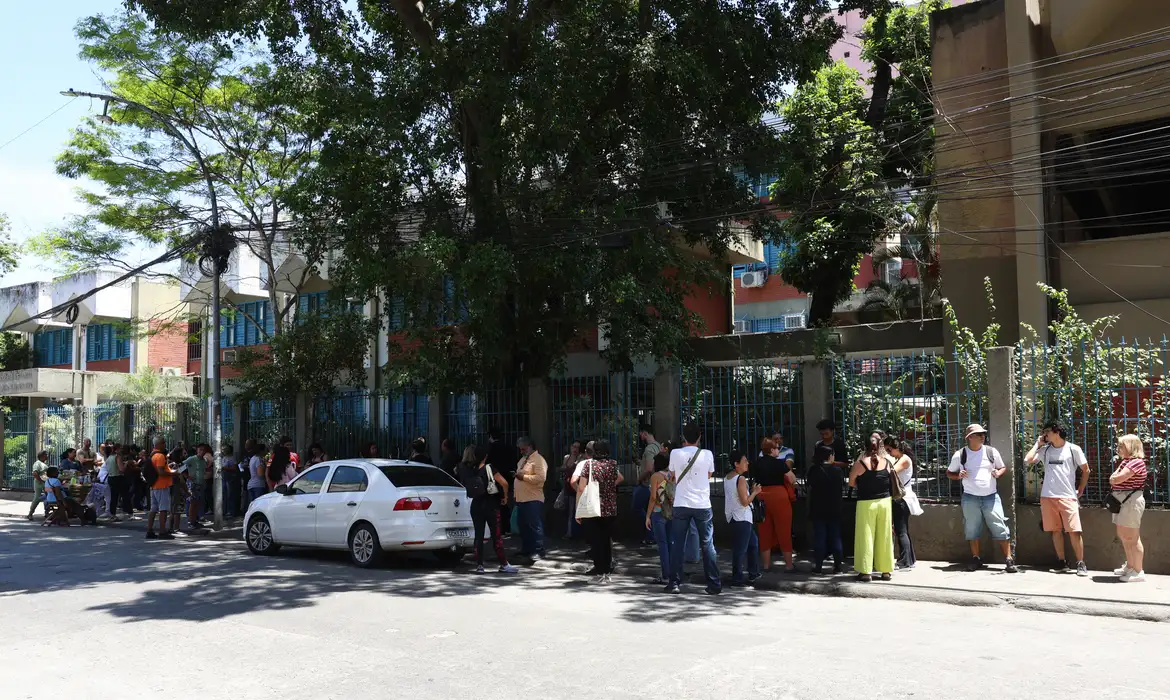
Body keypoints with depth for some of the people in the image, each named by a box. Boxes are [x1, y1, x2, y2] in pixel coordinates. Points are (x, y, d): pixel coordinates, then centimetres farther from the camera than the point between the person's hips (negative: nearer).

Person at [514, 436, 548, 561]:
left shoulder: (538, 460, -11)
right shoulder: (523, 459, 19)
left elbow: (541, 477, -23)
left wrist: (524, 477, -21)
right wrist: (517, 475, 12)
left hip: (533, 499, -9)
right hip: (521, 499, 9)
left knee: (535, 526, -6)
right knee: (523, 526, 14)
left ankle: (538, 551, -1)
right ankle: (526, 550, 23)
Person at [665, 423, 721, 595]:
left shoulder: (675, 453, -3)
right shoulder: (707, 454, -3)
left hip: (681, 505, 0)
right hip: (702, 505, 0)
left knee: (677, 545, 7)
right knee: (707, 545, 6)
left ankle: (674, 583, 7)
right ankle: (714, 584, 7)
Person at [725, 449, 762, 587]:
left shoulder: (727, 478, 10)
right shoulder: (741, 479, -16)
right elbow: (745, 502, -19)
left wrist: (751, 491, 15)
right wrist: (754, 492, -5)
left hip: (733, 517, 10)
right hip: (742, 519, -10)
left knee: (753, 542, 22)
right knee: (740, 549, -4)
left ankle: (753, 573, 28)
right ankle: (737, 579, -1)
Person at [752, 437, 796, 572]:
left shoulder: (756, 463, 5)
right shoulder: (779, 463, -9)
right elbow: (793, 480, -5)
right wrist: (788, 467, 10)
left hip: (762, 498, 5)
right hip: (779, 496, -4)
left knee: (765, 531, 11)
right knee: (784, 531, 4)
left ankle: (766, 564, 15)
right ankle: (789, 564, 8)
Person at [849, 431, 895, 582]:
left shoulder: (860, 462, -9)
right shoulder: (888, 461, -2)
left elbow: (851, 483, 0)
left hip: (866, 503, -3)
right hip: (885, 501, 3)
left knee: (866, 537, 3)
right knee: (885, 537, 10)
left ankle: (866, 571, 5)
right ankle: (886, 570, 16)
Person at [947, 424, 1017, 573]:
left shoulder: (991, 451, 3)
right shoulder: (960, 455, 0)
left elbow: (1003, 467, 16)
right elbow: (949, 473, 11)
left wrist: (998, 473, -7)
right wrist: (958, 476, -10)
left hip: (991, 497, 0)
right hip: (970, 498, 0)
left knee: (1000, 528, -4)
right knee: (972, 530, 7)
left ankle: (1009, 560, 2)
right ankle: (976, 559, 19)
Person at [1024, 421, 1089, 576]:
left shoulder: (1073, 449, 0)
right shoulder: (1044, 450, 8)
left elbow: (1086, 471, 7)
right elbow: (1027, 460, -5)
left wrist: (1080, 491, 5)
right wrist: (1037, 443, 2)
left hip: (1068, 497, -3)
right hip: (1048, 497, 3)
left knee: (1074, 531, -8)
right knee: (1056, 530, 8)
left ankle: (1081, 564, 1)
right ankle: (1062, 562, 16)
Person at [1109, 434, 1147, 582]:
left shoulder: (1136, 462, -16)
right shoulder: (1126, 461, 16)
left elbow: (1116, 479, -23)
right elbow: (1113, 480, 15)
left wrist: (1113, 477, -2)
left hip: (1131, 502, -11)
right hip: (1122, 502, 11)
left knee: (1132, 538, -6)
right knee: (1123, 536, 19)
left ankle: (1138, 572, 0)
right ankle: (1130, 566, 32)